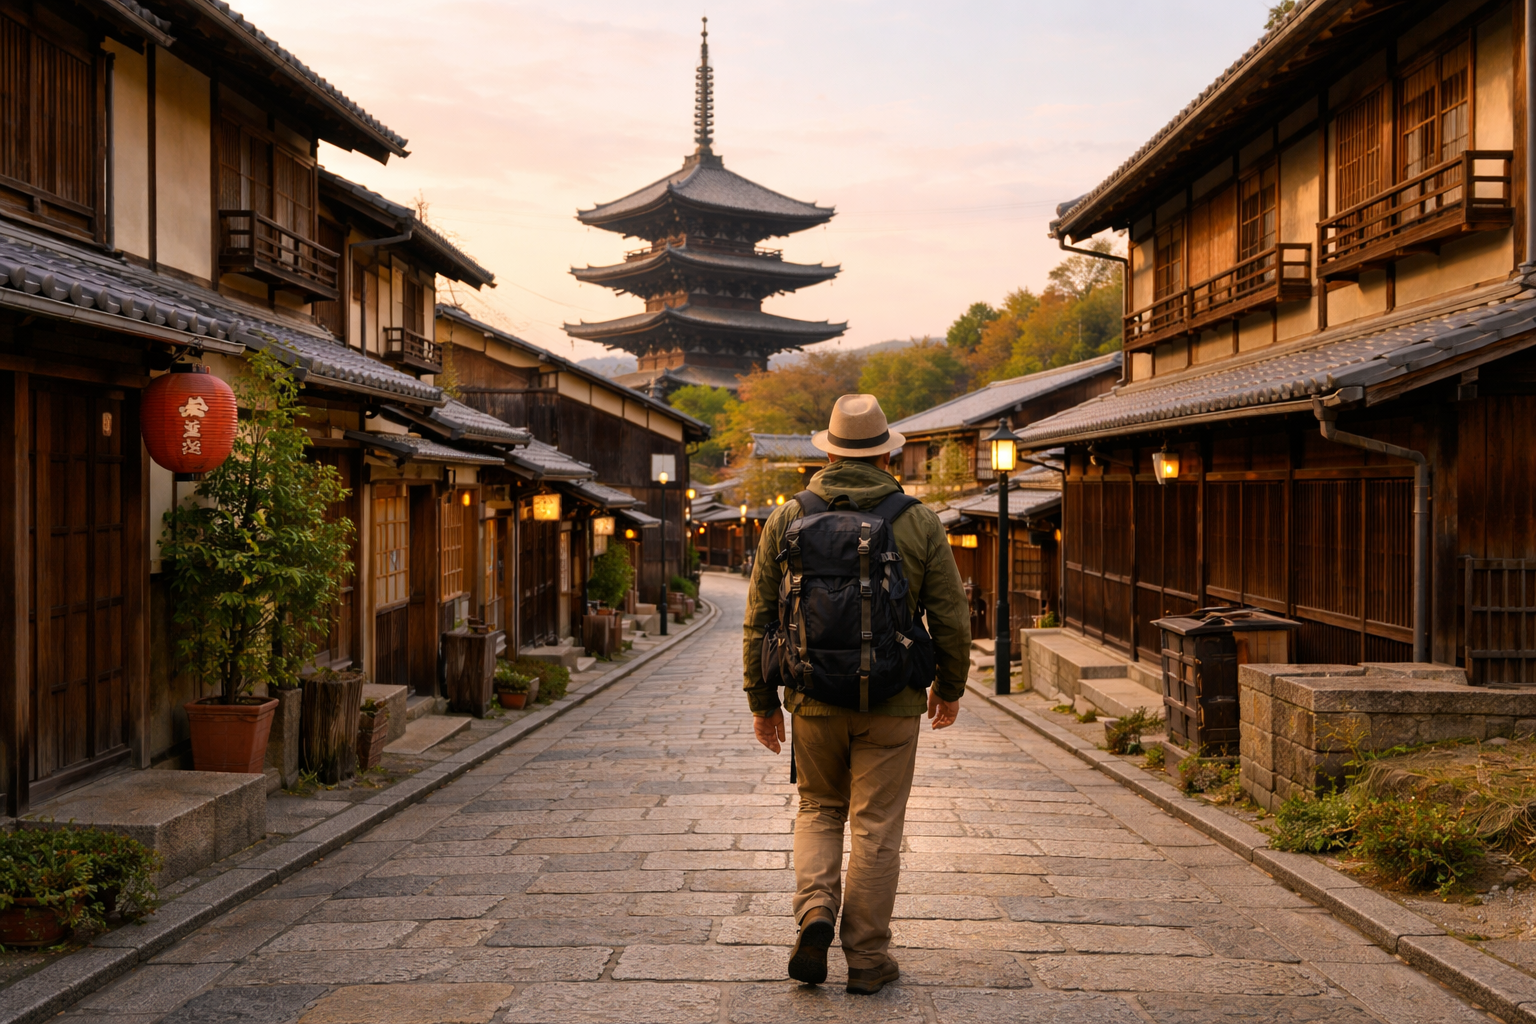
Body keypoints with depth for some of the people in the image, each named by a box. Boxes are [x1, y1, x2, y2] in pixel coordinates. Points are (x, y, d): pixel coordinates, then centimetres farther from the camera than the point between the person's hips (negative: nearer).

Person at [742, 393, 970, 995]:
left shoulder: (786, 520, 0)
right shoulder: (919, 523, -3)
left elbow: (759, 619, 3)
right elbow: (952, 618, 0)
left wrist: (762, 700, 12)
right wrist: (950, 687, 16)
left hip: (814, 698, 1)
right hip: (892, 702, -1)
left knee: (819, 811, 20)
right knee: (876, 827, 8)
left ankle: (815, 913, 0)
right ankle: (867, 959, 14)